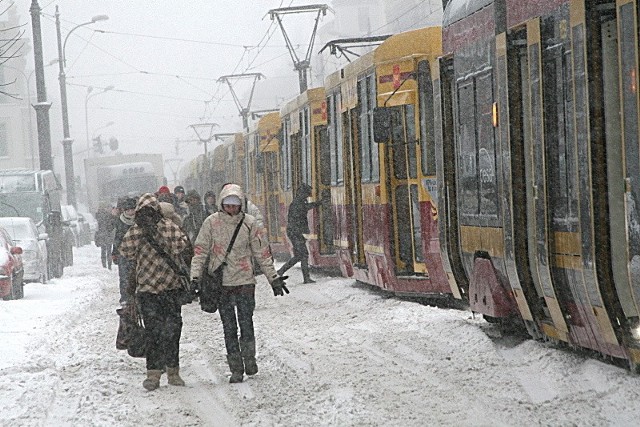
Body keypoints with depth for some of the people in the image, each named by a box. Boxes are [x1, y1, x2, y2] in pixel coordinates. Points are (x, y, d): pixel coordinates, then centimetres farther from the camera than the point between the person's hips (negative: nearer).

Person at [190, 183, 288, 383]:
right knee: (229, 327, 2)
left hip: (245, 281, 0)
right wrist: (195, 276, -5)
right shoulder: (212, 222, 0)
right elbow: (200, 251, 3)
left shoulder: (249, 223, 1)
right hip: (220, 283, 0)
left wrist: (273, 277, 8)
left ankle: (249, 357, 17)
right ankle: (236, 368, 8)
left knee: (246, 323, -5)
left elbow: (262, 253, 8)